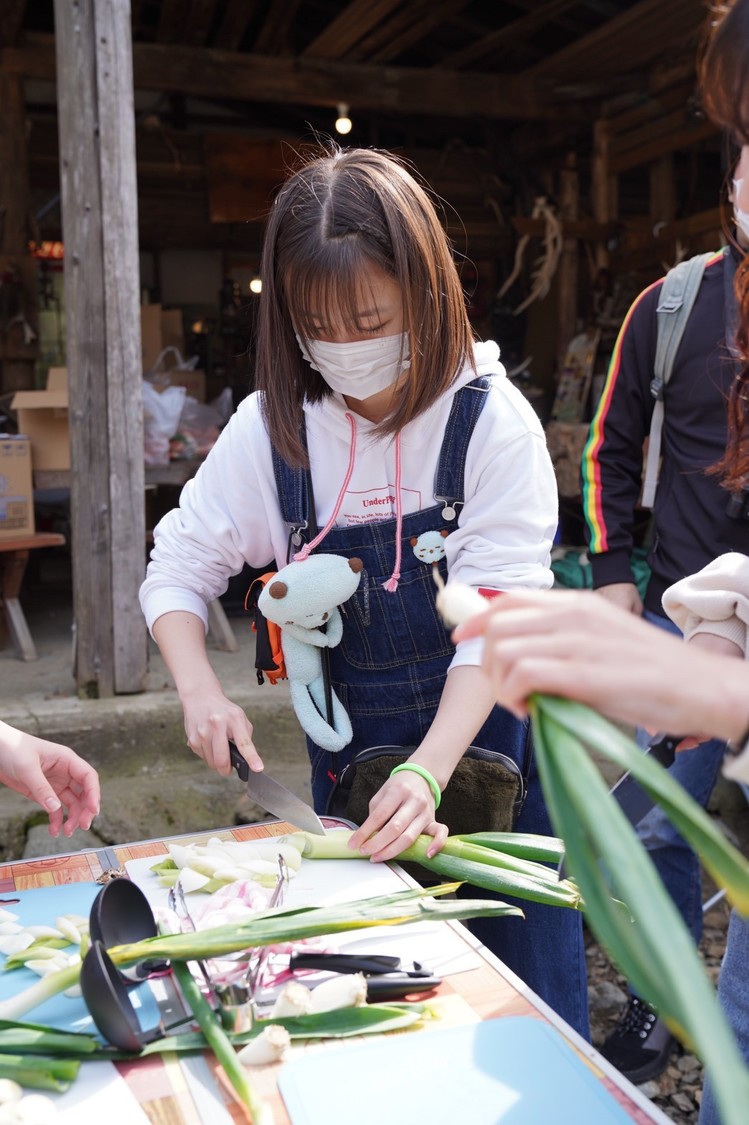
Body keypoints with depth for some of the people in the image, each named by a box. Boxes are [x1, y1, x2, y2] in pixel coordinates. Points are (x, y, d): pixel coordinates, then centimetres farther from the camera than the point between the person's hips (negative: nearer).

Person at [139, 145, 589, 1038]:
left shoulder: (492, 423, -15)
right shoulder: (273, 428, -6)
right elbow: (179, 565, 2)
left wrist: (428, 771, -30)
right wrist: (200, 689, -15)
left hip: (485, 741, -2)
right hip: (350, 756, 3)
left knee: (527, 1003, 9)